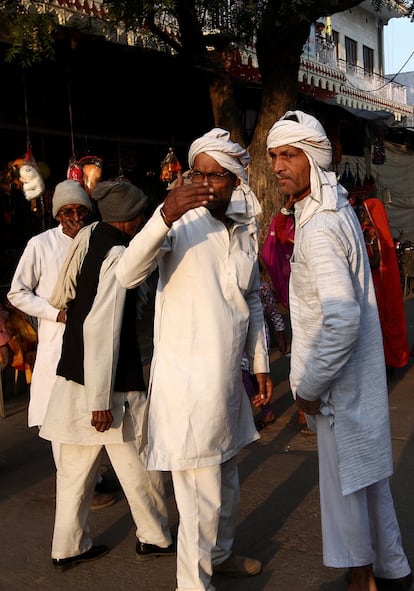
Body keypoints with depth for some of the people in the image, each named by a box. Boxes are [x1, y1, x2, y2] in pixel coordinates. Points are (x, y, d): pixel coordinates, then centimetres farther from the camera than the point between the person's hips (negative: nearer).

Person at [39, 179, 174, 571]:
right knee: (138, 464, 9)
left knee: (75, 465, 16)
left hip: (73, 376, 8)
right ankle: (154, 538, 26)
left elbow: (59, 297, 17)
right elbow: (102, 328, -24)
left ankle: (68, 547, 28)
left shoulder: (88, 238, 5)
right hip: (109, 381, -8)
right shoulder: (118, 255, -18)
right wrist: (100, 399, -22)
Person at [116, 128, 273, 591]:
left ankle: (221, 553, 45)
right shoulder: (181, 224, -12)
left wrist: (261, 365, 15)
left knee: (226, 479, 23)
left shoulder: (244, 231, 8)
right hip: (186, 379, -7)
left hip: (228, 377, 7)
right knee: (201, 496, -1)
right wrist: (165, 216, -40)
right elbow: (127, 274, -27)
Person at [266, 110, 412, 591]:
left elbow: (343, 319, -30)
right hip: (355, 376, 10)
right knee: (366, 476, 21)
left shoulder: (318, 227, -22)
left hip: (338, 386, -10)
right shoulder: (335, 209, 9)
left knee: (346, 482, 6)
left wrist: (309, 385, -19)